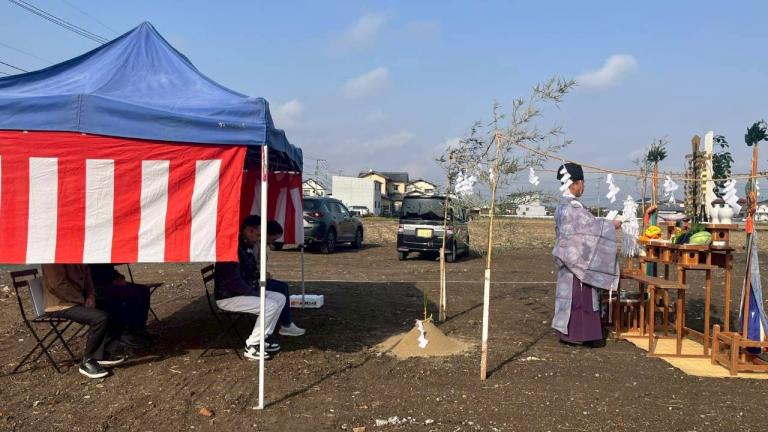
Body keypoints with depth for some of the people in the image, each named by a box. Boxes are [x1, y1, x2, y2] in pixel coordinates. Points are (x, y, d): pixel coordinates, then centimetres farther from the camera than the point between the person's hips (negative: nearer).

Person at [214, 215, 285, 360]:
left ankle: (262, 338, 8)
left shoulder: (247, 248, 11)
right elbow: (233, 282, -27)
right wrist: (255, 293, -16)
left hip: (247, 292, 10)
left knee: (280, 298, 4)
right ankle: (251, 346, -12)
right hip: (228, 297, -10)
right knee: (270, 306, -23)